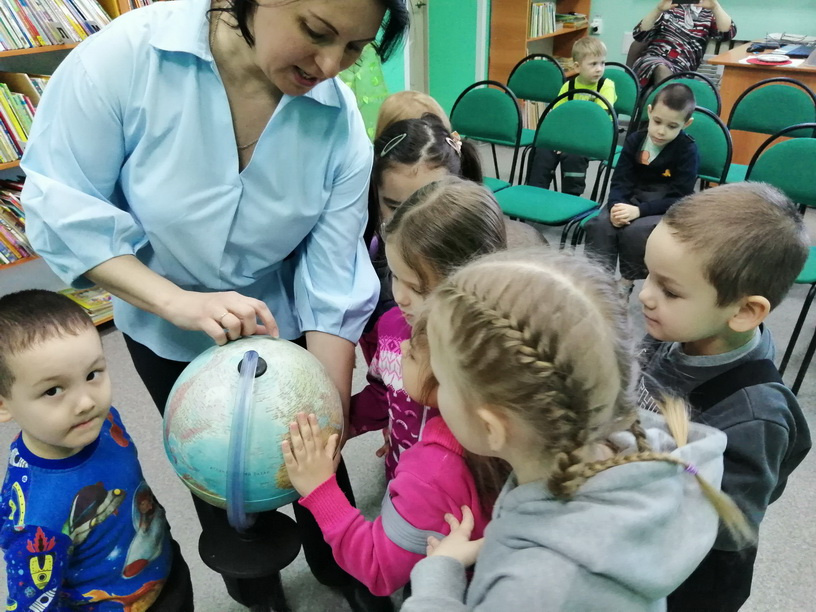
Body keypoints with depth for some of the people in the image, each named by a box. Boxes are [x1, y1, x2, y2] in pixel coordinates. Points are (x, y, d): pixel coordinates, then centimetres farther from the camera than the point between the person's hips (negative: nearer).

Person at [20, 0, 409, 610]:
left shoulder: (340, 125, -24)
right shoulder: (123, 56, -27)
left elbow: (332, 291, -21)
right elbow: (62, 210, -20)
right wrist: (177, 301, -32)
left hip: (281, 326, 0)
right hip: (167, 333, 0)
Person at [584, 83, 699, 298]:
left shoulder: (688, 150, -11)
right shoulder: (635, 140, 1)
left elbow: (679, 198, -16)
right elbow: (620, 181, 0)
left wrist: (639, 210, -29)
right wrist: (616, 205, -25)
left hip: (670, 210, -4)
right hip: (632, 200, 4)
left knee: (633, 231, -33)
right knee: (598, 225, -26)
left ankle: (627, 281, -9)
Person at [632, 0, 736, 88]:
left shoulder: (709, 14, 19)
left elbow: (728, 32, 0)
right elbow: (639, 34, 5)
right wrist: (658, 9, -9)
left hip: (682, 70, 0)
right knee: (662, 71, -36)